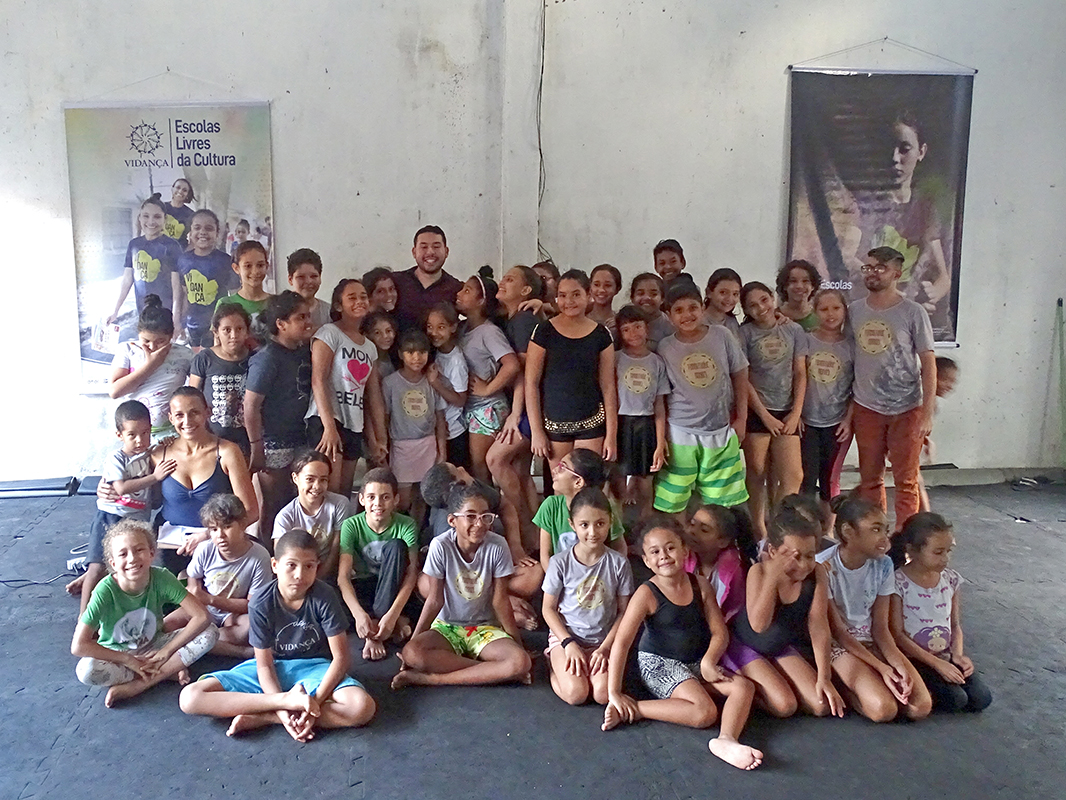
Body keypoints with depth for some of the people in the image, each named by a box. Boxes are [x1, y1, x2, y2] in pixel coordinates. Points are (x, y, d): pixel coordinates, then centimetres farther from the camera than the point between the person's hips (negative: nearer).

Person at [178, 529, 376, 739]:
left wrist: (316, 701, -27)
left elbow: (341, 657, -16)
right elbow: (264, 664, -12)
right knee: (190, 697, -19)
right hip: (273, 671, 1)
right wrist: (283, 704, -28)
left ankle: (260, 718, -25)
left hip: (314, 668, -1)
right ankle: (289, 698, -25)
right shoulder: (261, 604, -16)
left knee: (363, 707, -33)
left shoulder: (324, 598, -18)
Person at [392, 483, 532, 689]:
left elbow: (500, 601, -5)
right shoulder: (441, 546, -15)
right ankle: (492, 672, -21)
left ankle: (430, 678, -23)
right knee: (411, 653, -32)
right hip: (446, 626, -1)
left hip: (485, 628, 1)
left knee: (521, 662, -30)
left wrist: (517, 642, -3)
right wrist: (413, 640, -11)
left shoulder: (497, 546, -14)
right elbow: (435, 600, -8)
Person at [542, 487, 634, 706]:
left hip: (603, 640, 1)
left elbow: (623, 611, -1)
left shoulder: (619, 563, -6)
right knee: (576, 694, -22)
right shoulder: (560, 563, -9)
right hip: (565, 636, 0)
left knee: (604, 694, -23)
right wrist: (569, 644, -12)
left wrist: (605, 648, -11)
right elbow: (549, 608, -2)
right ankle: (556, 665, 10)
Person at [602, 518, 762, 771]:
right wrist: (614, 694, -24)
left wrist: (708, 661, -19)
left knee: (743, 686, -12)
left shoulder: (700, 585, -3)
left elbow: (720, 632, 1)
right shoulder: (647, 594, -17)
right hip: (659, 663, -6)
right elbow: (621, 642, -22)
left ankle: (725, 740, -34)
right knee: (705, 712, -24)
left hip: (697, 662, 6)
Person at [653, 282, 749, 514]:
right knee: (672, 506, 3)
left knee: (722, 505, 10)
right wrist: (661, 434, 2)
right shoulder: (665, 347, -2)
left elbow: (740, 376, 6)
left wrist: (741, 418, 5)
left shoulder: (722, 336, -2)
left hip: (721, 433, 1)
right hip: (680, 435, -1)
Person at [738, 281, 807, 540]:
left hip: (786, 413, 3)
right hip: (756, 412, -3)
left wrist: (796, 413, -3)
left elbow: (800, 374, 6)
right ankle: (759, 524, 15)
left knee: (794, 475, -2)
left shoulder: (793, 330, 6)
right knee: (757, 472, 3)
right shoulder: (745, 333, -3)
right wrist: (765, 416, -8)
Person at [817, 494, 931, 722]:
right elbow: (837, 630, -15)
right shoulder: (824, 566, -21)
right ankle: (846, 686, 3)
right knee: (883, 709, -27)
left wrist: (898, 663, -20)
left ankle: (869, 682, 9)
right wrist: (881, 667, -22)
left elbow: (880, 626, -2)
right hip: (837, 643, -5)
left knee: (921, 707, -13)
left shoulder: (883, 564, -6)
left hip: (871, 639, 5)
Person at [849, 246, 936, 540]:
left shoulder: (913, 312, -6)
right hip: (866, 408, 3)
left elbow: (928, 364, -5)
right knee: (870, 479, 11)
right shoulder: (853, 311, 3)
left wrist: (927, 413, -10)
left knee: (906, 482, 3)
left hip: (907, 409, -3)